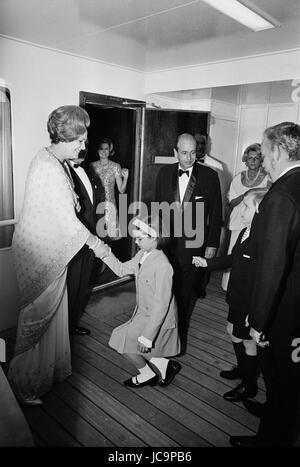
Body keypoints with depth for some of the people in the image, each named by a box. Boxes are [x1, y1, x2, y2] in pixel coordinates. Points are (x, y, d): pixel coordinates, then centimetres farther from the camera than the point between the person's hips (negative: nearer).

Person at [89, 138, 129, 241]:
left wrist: (125, 178, -20)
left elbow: (121, 190, -4)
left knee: (111, 234, 0)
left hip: (109, 204, -1)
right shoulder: (93, 166, 3)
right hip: (96, 204, 2)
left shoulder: (115, 166, -3)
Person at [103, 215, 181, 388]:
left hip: (157, 319, -8)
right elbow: (121, 269, 8)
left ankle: (147, 374, 21)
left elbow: (161, 305, -28)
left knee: (123, 339, 0)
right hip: (144, 313, 8)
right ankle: (164, 364, 26)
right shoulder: (142, 255, -4)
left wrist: (147, 336, -25)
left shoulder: (162, 265, -30)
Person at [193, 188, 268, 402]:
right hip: (238, 298, 9)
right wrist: (207, 263, 12)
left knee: (248, 341, 11)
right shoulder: (245, 232, 1)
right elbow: (232, 258, 14)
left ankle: (249, 386, 36)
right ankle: (242, 369, 51)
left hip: (251, 304, -9)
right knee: (233, 332, 25)